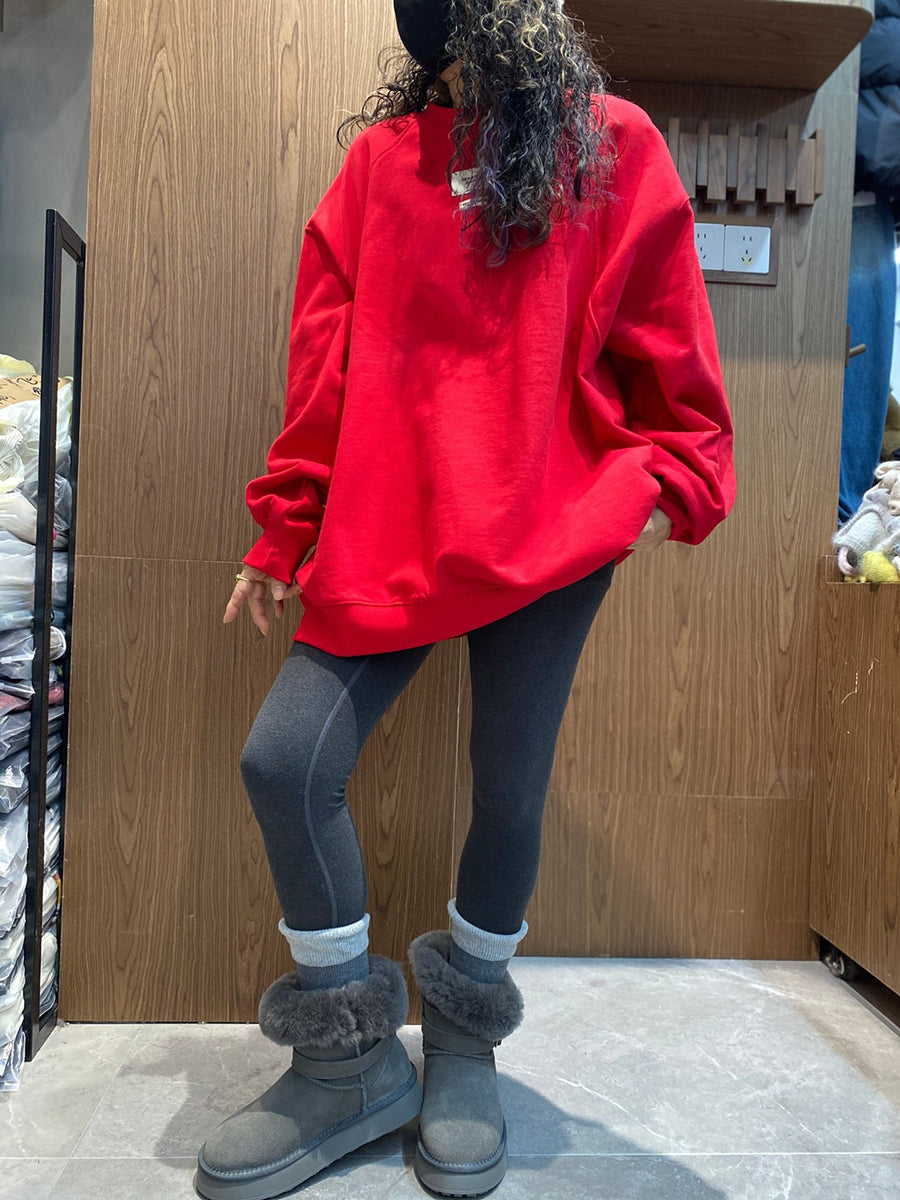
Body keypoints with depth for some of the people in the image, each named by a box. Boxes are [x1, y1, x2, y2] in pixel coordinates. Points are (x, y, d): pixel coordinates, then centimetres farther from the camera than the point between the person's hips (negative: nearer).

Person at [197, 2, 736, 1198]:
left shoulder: (613, 146, 10)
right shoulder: (380, 158, 14)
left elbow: (668, 345, 8)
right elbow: (325, 360, 9)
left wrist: (671, 482, -2)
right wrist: (287, 528, 7)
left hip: (550, 532, -2)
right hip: (384, 537, 3)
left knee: (509, 792, 1)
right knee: (284, 760, -7)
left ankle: (463, 1050, 31)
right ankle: (353, 1064, 17)